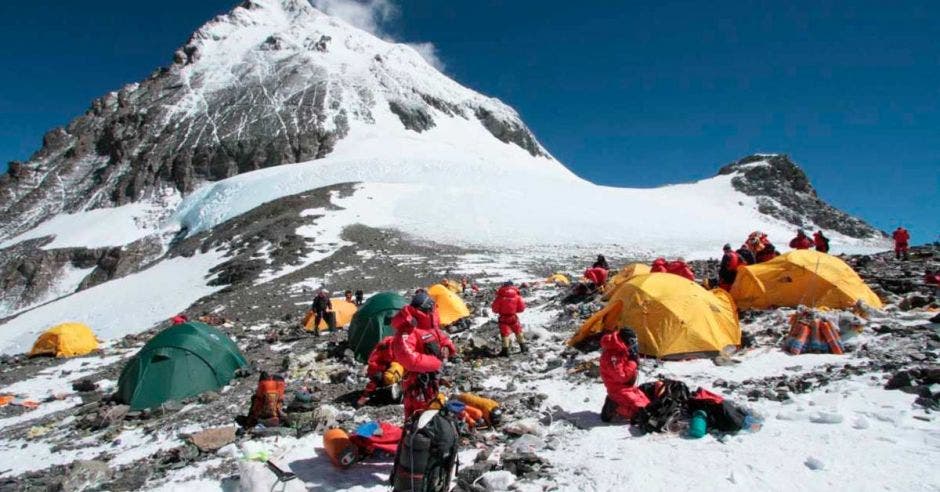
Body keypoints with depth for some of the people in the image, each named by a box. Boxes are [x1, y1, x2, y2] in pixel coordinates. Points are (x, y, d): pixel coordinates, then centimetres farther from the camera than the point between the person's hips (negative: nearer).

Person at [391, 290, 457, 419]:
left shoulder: (429, 326, 6)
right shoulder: (407, 332, -24)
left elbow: (443, 338, 22)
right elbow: (408, 358, -35)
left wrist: (446, 348, -4)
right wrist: (435, 362, -26)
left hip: (433, 380, 9)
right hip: (417, 384, -9)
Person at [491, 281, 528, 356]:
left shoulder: (500, 296, -8)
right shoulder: (517, 296, -3)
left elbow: (494, 309, -9)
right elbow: (522, 308, -4)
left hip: (503, 318, -1)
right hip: (513, 317, 2)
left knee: (504, 333, 6)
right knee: (518, 331, 19)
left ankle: (505, 350, 3)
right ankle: (523, 347, 28)